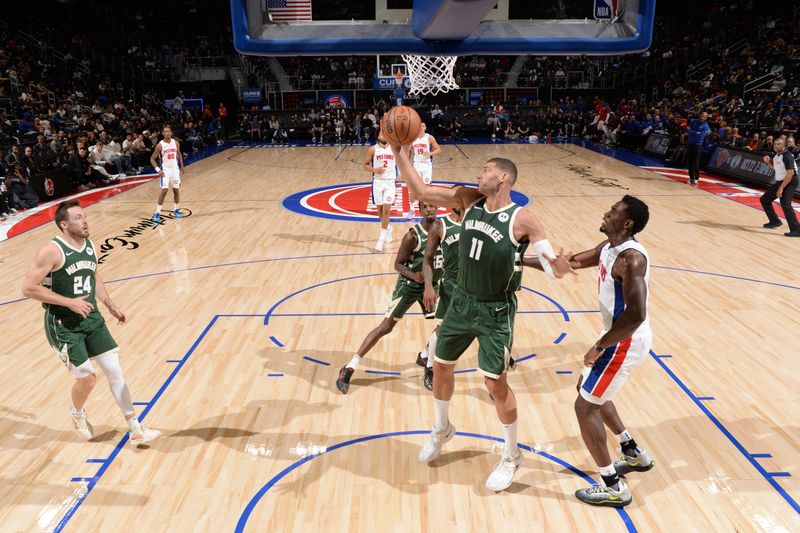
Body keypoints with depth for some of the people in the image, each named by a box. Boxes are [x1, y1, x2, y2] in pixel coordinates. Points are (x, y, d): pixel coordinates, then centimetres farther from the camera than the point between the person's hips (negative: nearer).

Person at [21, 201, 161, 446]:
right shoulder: (51, 251, -18)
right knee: (87, 378, -5)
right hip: (63, 325, -6)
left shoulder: (91, 247, 4)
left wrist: (110, 306, 14)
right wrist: (69, 302, -22)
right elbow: (28, 288, -19)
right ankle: (77, 413, 32)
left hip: (91, 318, 6)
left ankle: (135, 430, 10)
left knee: (115, 371, 2)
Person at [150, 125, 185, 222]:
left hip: (175, 169, 4)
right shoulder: (160, 145, -12)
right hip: (165, 169, -4)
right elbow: (152, 158, -9)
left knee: (176, 190, 8)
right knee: (164, 190, -12)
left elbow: (179, 154, 16)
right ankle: (157, 213, -6)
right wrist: (158, 170, -20)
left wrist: (181, 166, 11)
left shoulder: (176, 143, -1)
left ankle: (175, 209, 25)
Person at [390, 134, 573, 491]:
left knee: (495, 383, -2)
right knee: (441, 366, 16)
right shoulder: (468, 199, -2)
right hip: (462, 301, 6)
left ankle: (512, 456, 22)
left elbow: (554, 268, -18)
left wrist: (559, 267, -42)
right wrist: (398, 152, -11)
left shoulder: (522, 219, -17)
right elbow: (420, 191, -3)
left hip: (496, 311, -6)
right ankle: (442, 429, 43)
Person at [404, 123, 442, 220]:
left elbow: (439, 150, -5)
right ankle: (411, 210, 7)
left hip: (427, 165, -2)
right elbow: (409, 151, 17)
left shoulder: (430, 138, -6)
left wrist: (430, 153, -23)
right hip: (416, 165, 2)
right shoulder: (413, 138, 4)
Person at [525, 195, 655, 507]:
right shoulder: (609, 247, 4)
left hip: (626, 342, -10)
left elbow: (635, 315, -32)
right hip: (619, 337, 10)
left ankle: (613, 488, 10)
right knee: (587, 389, 25)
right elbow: (571, 262, 14)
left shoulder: (631, 258, -26)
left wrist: (599, 348, -22)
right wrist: (522, 260, 9)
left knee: (585, 406, -2)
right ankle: (634, 454, 38)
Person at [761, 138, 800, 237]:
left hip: (790, 182, -10)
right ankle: (775, 221, 29)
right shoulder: (776, 155, 7)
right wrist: (768, 161, 5)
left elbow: (790, 173, -25)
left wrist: (781, 188, -28)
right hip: (780, 181, 10)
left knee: (785, 204, -25)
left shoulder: (787, 156, -20)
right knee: (764, 199, 15)